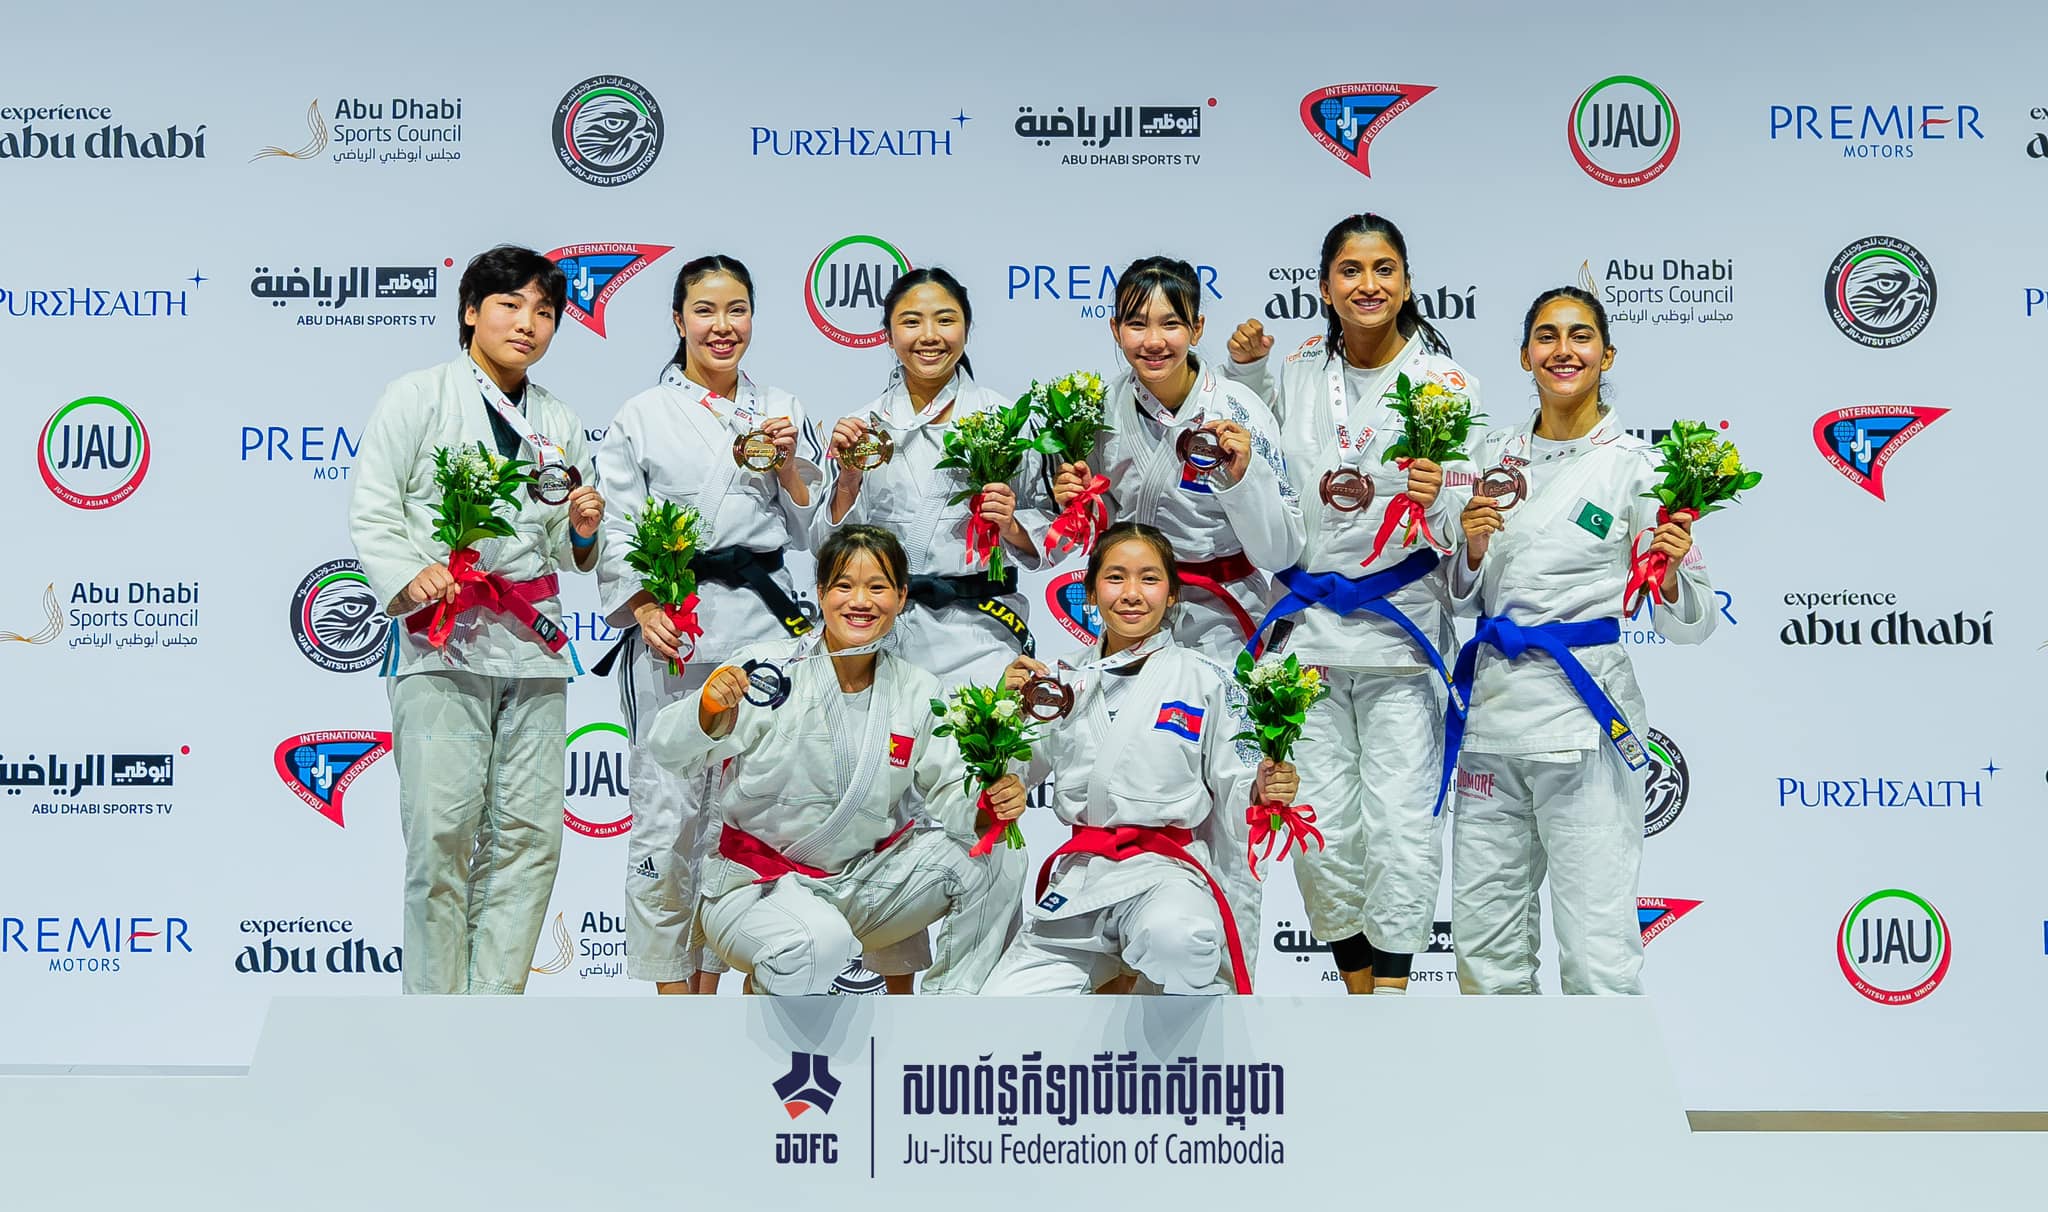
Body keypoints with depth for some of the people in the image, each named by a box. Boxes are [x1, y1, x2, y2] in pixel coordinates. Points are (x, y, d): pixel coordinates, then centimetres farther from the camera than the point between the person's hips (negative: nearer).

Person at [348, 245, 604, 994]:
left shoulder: (560, 424, 19)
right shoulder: (418, 397, 7)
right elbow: (371, 514, 0)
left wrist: (582, 533, 2)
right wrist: (411, 575, -16)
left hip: (533, 647, 4)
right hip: (441, 638, -4)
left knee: (529, 835, 1)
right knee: (442, 831, -8)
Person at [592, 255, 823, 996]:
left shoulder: (781, 411, 14)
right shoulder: (642, 417, 5)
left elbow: (812, 528, 14)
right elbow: (616, 535, 1)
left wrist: (787, 461, -2)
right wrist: (643, 610, -13)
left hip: (763, 620, 3)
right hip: (672, 627, -3)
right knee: (669, 811, -5)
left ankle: (709, 981, 18)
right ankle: (672, 992, 7)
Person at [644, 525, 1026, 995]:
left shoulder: (918, 691, 3)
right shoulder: (768, 669, -11)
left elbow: (950, 792, 0)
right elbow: (670, 752, -19)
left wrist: (990, 803, -22)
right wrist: (707, 710, -40)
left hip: (860, 882, 5)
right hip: (756, 882, -5)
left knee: (986, 865, -14)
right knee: (818, 940, -38)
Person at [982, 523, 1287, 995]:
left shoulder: (1207, 681, 1)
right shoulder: (1069, 680, 11)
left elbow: (1233, 787, -1)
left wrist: (1262, 789, -22)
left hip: (1167, 863, -4)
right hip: (1081, 869, 4)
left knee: (1174, 935, -39)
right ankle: (1111, 974, 17)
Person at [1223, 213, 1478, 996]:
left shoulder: (1448, 383, -2)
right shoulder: (1295, 375, 8)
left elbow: (1465, 527, -3)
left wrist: (1434, 503, -26)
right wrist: (1244, 368, 10)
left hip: (1400, 622, -3)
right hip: (1304, 623, 3)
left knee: (1402, 824, -5)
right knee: (1320, 827, 5)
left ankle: (1392, 984, 6)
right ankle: (1356, 980, 21)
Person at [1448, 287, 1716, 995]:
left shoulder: (1636, 464, -1)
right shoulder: (1496, 455, 11)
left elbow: (1688, 626, -1)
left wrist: (1671, 573, -22)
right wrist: (1473, 549, -4)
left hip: (1584, 710, -4)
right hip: (1492, 702, 5)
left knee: (1598, 958, -5)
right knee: (1483, 939, 11)